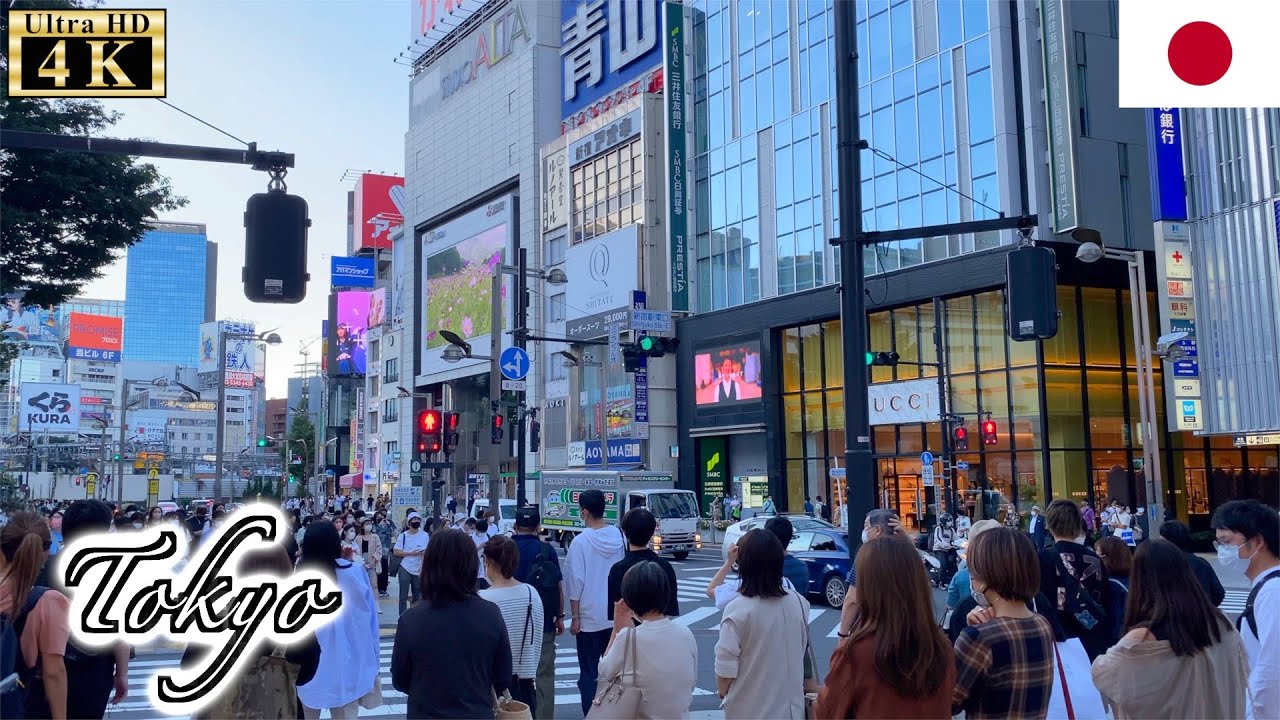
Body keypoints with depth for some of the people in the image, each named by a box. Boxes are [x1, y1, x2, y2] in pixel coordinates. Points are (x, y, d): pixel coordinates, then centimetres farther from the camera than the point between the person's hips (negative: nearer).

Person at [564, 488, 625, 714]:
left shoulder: (581, 541, -13)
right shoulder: (617, 536, 0)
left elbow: (576, 582, -12)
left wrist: (575, 617, -5)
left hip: (590, 618, -4)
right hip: (616, 616, 4)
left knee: (589, 672, 5)